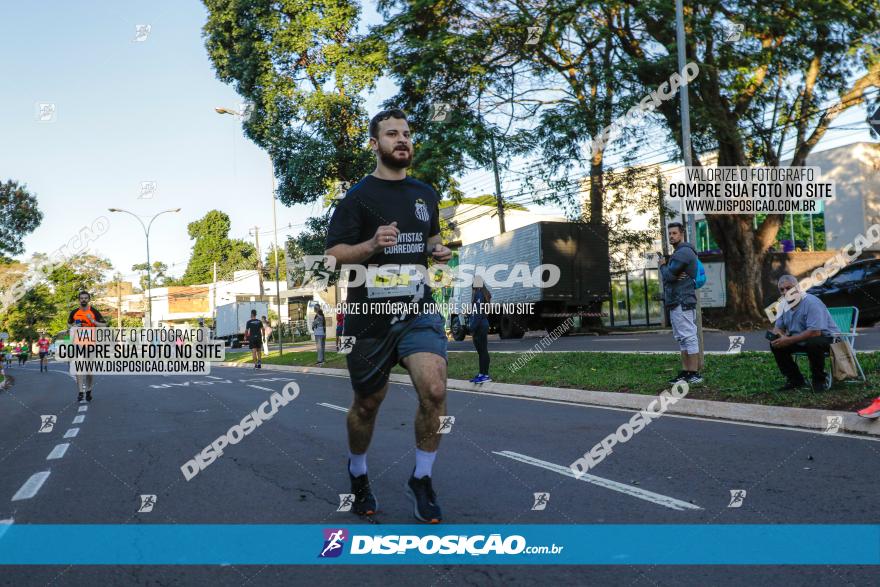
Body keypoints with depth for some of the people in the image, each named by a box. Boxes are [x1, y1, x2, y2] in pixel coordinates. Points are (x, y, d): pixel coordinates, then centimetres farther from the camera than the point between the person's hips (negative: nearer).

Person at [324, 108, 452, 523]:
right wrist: (371, 245, -24)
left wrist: (438, 251, 6)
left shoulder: (425, 193, 12)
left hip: (418, 310, 3)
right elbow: (332, 254, -7)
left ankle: (421, 481, 3)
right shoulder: (358, 196, -3)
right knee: (367, 404, 11)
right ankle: (357, 474, 39)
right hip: (369, 316, -2)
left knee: (434, 391, -19)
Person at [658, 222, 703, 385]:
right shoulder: (679, 253, 22)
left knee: (689, 337, -10)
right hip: (676, 302, 11)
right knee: (682, 339, 10)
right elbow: (670, 276, 16)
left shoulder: (683, 252, -12)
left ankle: (694, 374, -9)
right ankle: (685, 372, 13)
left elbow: (668, 276, -17)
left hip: (682, 302, -11)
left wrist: (663, 266, 3)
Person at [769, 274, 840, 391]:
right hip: (801, 340, 8)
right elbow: (778, 328, 9)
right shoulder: (785, 304, 1)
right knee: (776, 344, -8)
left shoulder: (811, 302, -24)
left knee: (812, 343, -39)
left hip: (826, 337, -8)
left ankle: (819, 379, -14)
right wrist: (776, 335, -17)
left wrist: (789, 340, -33)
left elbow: (815, 332, -33)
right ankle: (795, 379, 5)